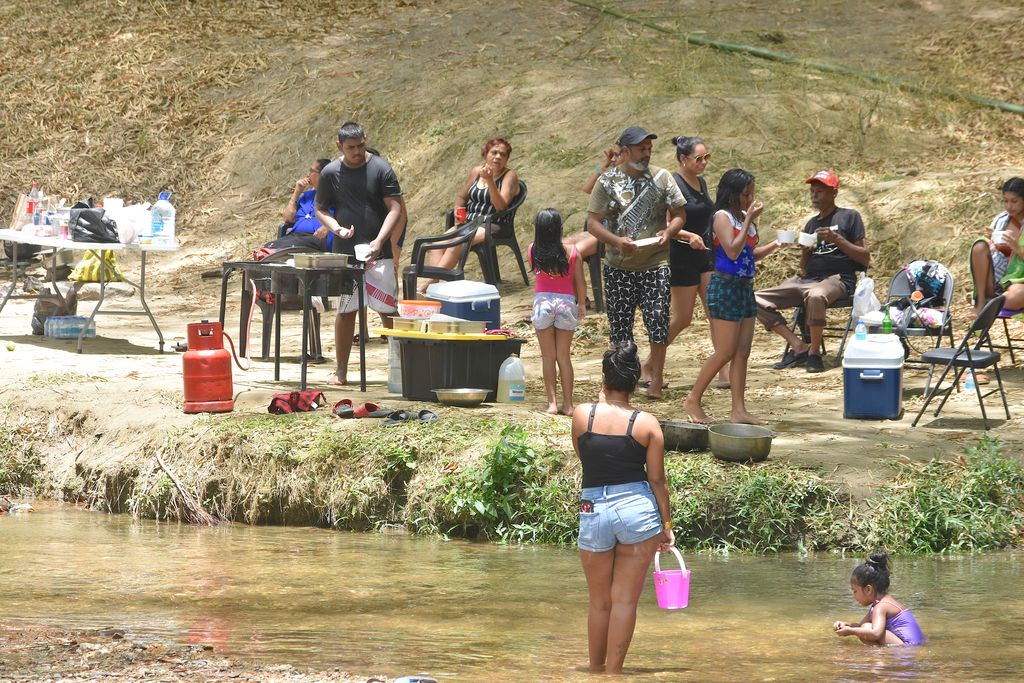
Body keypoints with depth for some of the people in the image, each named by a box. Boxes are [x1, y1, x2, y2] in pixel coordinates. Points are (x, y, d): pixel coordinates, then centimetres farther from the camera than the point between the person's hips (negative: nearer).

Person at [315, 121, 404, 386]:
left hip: (378, 253, -2)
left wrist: (379, 240, -19)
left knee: (389, 310, -3)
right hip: (345, 252, 2)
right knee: (345, 311, 5)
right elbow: (321, 210, 10)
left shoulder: (381, 169, -4)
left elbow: (395, 209, -6)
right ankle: (341, 371, 12)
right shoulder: (330, 173, 2)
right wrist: (337, 228, -10)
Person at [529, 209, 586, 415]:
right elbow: (580, 284, -1)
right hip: (566, 302, 0)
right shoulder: (572, 253, -8)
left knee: (548, 356, 7)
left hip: (543, 300, 0)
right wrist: (581, 304, 13)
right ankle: (568, 404, 9)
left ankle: (552, 403, 2)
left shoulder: (533, 252, -6)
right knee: (564, 356, 10)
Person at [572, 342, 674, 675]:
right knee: (625, 600, 4)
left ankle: (596, 670, 28)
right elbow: (657, 480, -1)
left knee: (600, 602, 16)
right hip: (638, 510, -1)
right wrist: (667, 525, 10)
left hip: (594, 510, 1)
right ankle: (613, 673, 5)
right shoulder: (647, 424, -5)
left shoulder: (582, 415, -3)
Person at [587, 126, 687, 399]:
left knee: (658, 322, -7)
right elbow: (593, 222, -3)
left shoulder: (661, 177, 4)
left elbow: (679, 214, 9)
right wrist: (616, 241, -20)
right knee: (620, 324, 6)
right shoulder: (608, 181, 0)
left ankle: (656, 381, 2)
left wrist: (668, 232, -12)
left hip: (655, 264, 0)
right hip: (619, 266, 0)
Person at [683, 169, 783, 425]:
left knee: (742, 352, 5)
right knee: (725, 352, -6)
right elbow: (733, 251, -20)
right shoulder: (723, 217, -11)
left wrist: (774, 245, 4)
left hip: (745, 288, 8)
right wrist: (749, 220, -18)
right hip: (725, 287, -8)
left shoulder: (745, 217, 12)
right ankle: (693, 400, 5)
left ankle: (739, 410, 6)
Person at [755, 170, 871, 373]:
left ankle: (814, 352, -24)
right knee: (757, 301, -12)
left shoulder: (849, 217, 6)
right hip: (807, 280, 7)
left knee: (815, 296, -43)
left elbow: (865, 258, -1)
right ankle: (799, 346, -16)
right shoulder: (811, 223, 22)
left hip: (837, 279, -7)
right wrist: (805, 252, 1)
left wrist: (837, 239, -11)